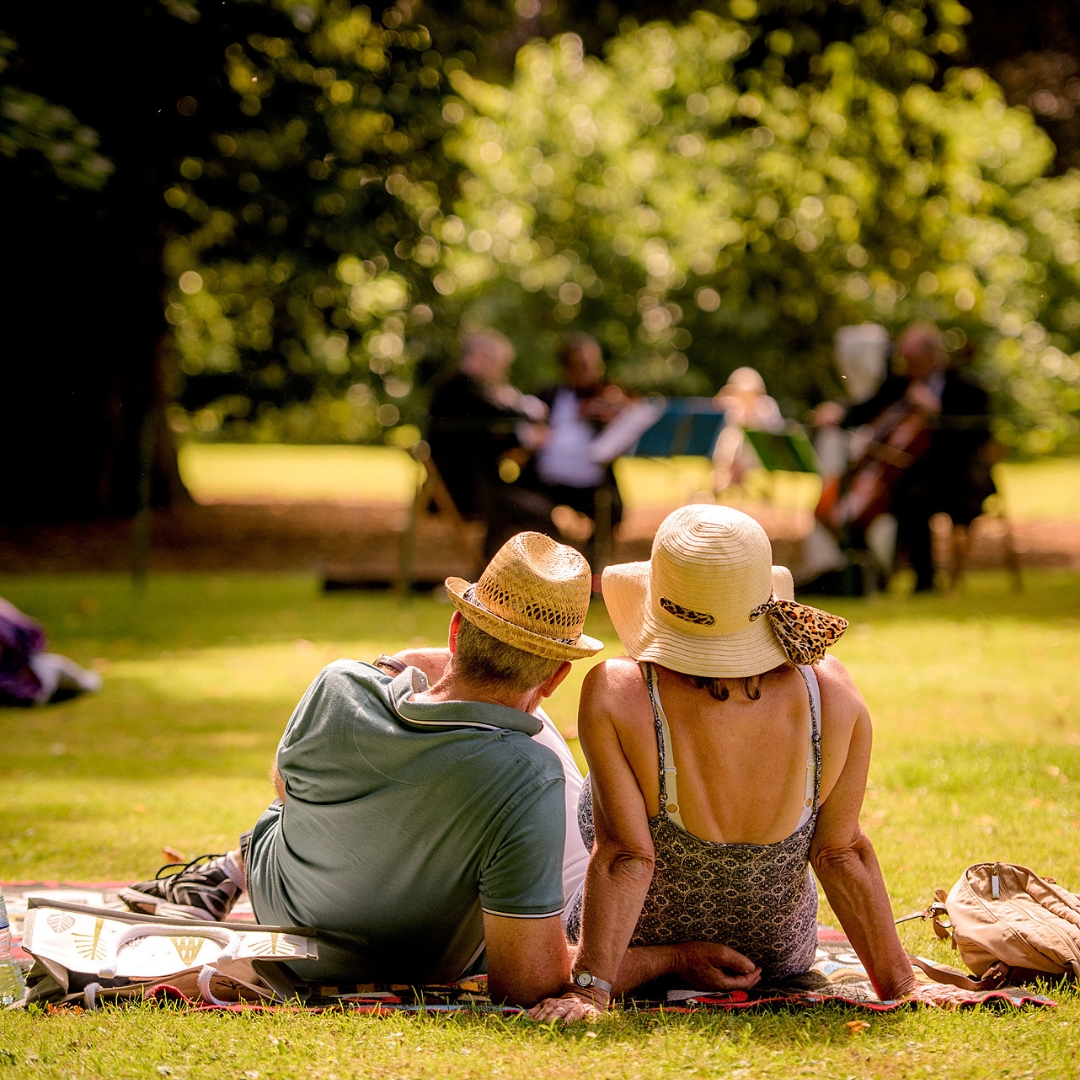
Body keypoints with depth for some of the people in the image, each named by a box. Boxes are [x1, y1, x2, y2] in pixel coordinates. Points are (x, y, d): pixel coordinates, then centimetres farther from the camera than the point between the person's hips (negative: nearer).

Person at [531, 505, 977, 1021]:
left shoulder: (616, 694, -32)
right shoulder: (829, 692, -23)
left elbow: (624, 857, -32)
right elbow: (842, 852, -18)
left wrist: (588, 990, -27)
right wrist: (901, 986, -9)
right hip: (783, 954, 2)